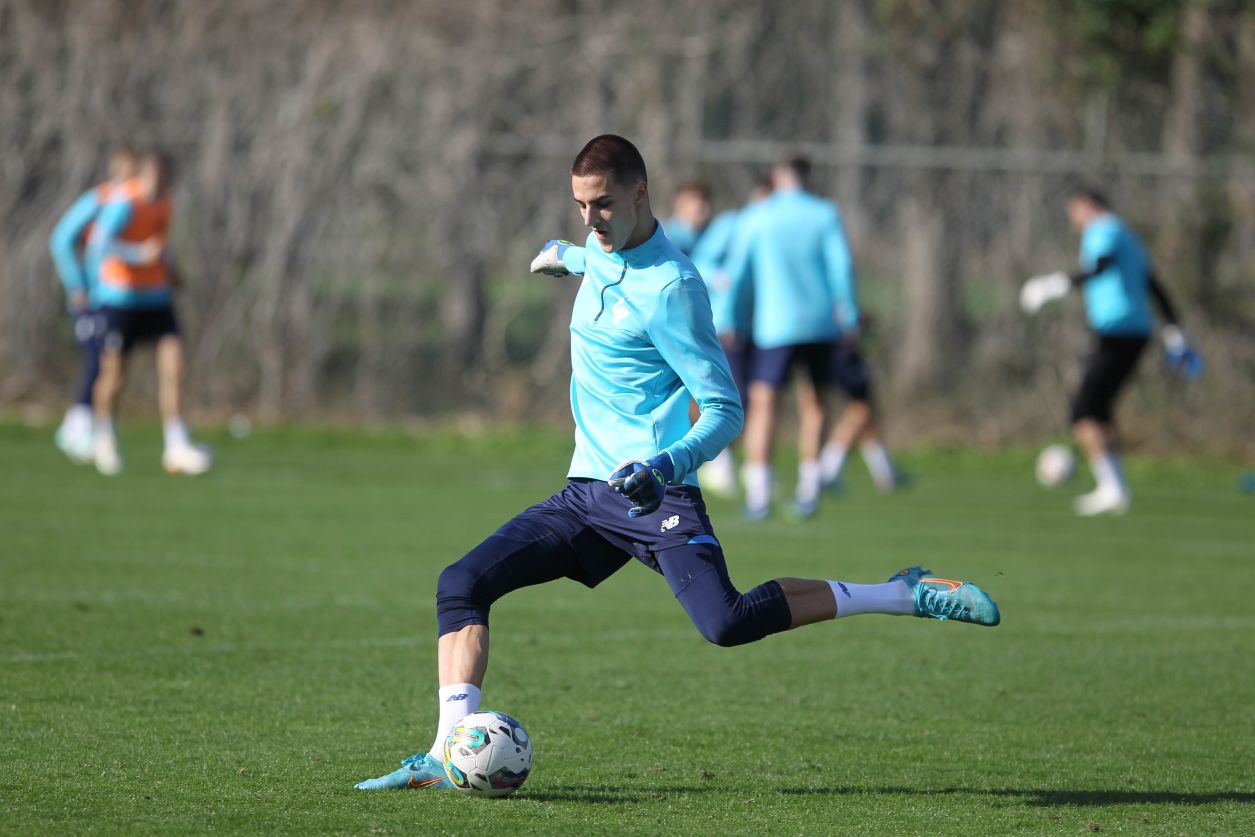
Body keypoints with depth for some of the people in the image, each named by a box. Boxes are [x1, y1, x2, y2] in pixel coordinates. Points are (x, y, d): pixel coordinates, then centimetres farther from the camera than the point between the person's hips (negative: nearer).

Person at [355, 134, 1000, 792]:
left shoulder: (669, 287, -13)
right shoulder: (600, 252, 11)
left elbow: (725, 409, -13)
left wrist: (668, 464, -30)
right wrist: (564, 255, 60)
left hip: (655, 493, -8)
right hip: (587, 491, 8)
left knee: (725, 622, -29)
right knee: (462, 584, -7)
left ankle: (903, 595, -20)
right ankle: (448, 756, -11)